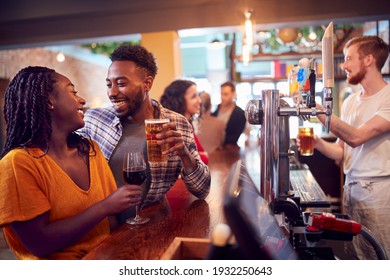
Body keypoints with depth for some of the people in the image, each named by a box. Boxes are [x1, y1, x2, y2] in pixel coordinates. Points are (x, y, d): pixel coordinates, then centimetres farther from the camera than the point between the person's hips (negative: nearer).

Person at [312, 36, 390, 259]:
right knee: (356, 258, 12)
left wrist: (316, 107, -21)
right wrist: (318, 143, -9)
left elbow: (356, 137, -21)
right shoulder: (350, 102, 10)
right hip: (351, 189, 6)